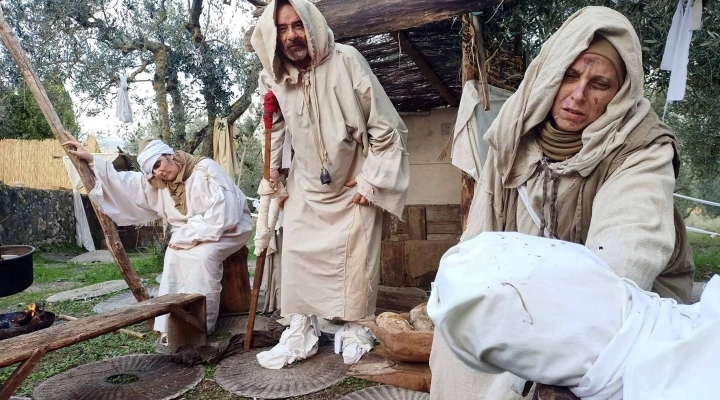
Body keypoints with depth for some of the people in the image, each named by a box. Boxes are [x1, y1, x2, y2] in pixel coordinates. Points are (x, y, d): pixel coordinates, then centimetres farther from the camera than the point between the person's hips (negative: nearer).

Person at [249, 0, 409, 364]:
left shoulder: (345, 60, -21)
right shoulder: (273, 78, -6)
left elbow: (386, 126, -18)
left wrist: (370, 179, -15)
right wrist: (272, 168, 12)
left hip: (354, 184, -4)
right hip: (306, 186, 4)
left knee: (357, 260, 0)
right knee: (298, 254, 6)